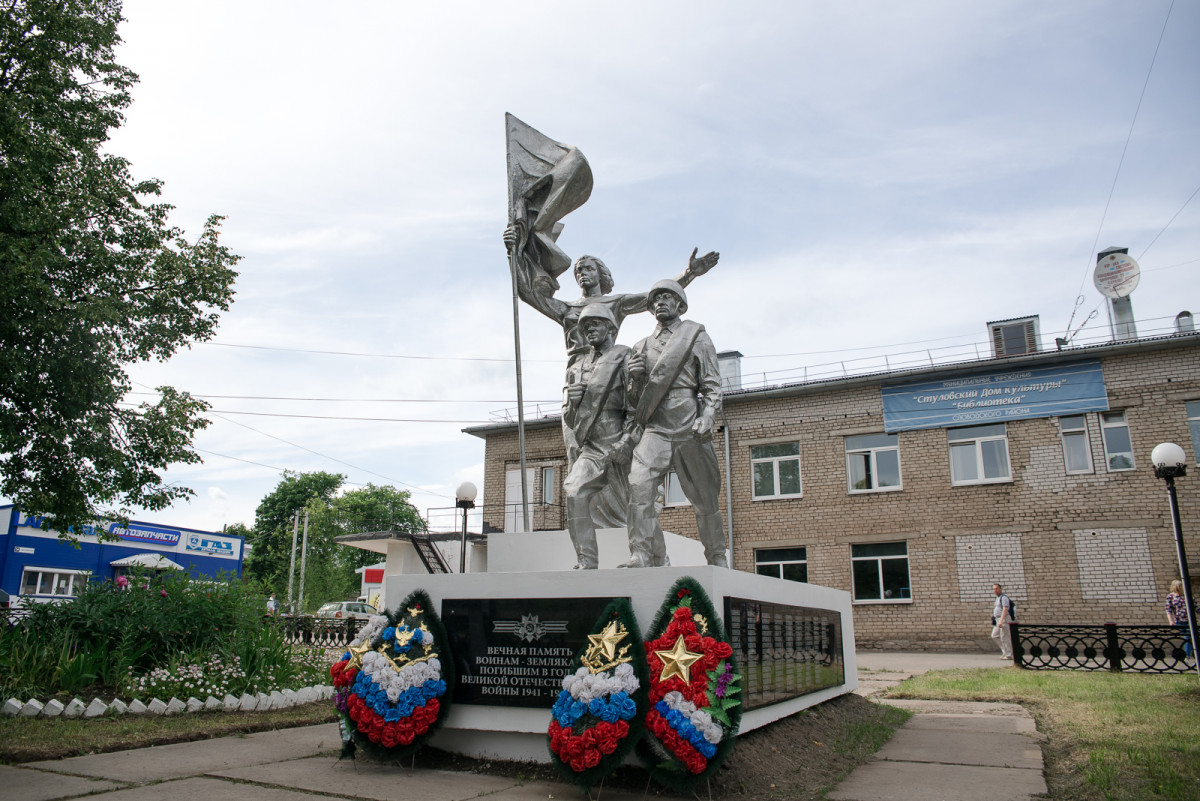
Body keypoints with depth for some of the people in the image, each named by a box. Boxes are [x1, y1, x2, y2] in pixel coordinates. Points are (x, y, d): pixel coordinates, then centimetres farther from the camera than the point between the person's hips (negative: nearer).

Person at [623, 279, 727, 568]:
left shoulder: (697, 337, 11)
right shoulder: (641, 348, 18)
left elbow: (712, 386, 3)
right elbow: (635, 399, 19)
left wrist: (706, 418, -13)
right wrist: (636, 378, -2)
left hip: (690, 431, -2)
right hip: (655, 430, 2)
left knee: (705, 499, 4)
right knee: (639, 486, -19)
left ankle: (718, 559, 19)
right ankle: (642, 556, -17)